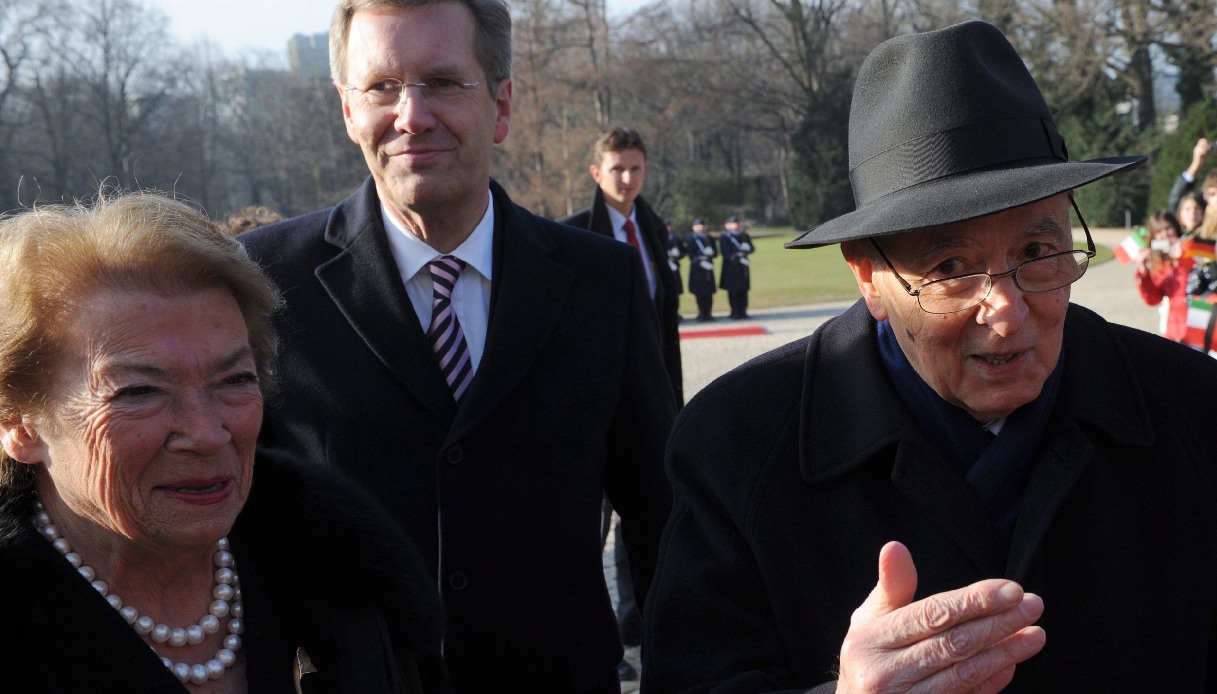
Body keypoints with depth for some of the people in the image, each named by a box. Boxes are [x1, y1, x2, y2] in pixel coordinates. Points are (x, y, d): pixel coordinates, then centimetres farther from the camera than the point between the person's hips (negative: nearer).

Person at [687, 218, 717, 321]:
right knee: (700, 292, -4)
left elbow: (715, 252, 14)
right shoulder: (692, 239, 0)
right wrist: (701, 262, -18)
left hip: (708, 268, 4)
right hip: (698, 269, -4)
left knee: (709, 292, 4)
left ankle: (709, 313, 9)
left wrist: (710, 253, -8)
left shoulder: (710, 239, 16)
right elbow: (691, 255, -7)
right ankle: (702, 313, 1)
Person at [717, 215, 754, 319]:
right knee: (734, 291, -4)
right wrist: (739, 259, -19)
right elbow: (727, 254, -10)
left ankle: (743, 311, 10)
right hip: (731, 268, -5)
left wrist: (746, 249, -15)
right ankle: (736, 312, 0)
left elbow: (751, 248, 9)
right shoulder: (724, 238, -2)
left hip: (743, 267, 5)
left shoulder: (745, 236, 14)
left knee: (743, 290, 5)